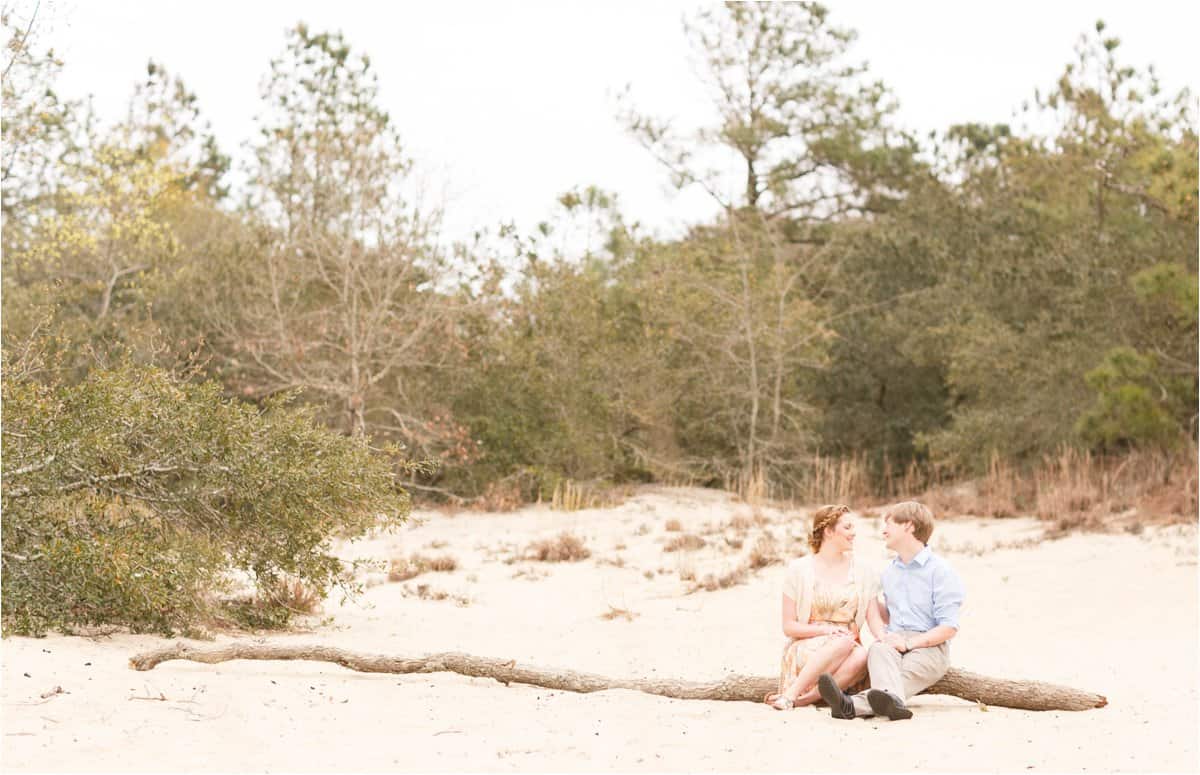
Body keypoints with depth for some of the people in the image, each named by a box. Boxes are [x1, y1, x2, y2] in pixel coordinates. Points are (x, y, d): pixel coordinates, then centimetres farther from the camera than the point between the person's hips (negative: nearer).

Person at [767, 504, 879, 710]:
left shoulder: (861, 573, 13)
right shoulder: (799, 569, 3)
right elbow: (789, 626, 0)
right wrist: (826, 630, -15)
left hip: (848, 647, 3)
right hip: (804, 650, -3)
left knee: (862, 656, -34)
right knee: (844, 642, -36)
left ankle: (805, 699, -31)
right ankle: (790, 694, -32)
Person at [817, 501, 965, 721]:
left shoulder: (940, 571, 0)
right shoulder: (888, 572, 23)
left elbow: (949, 627, -8)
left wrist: (909, 642, -18)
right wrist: (882, 634, 6)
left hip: (929, 647, -4)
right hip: (894, 641, 4)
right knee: (878, 649, -33)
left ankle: (853, 705, -66)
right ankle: (892, 700, -65)